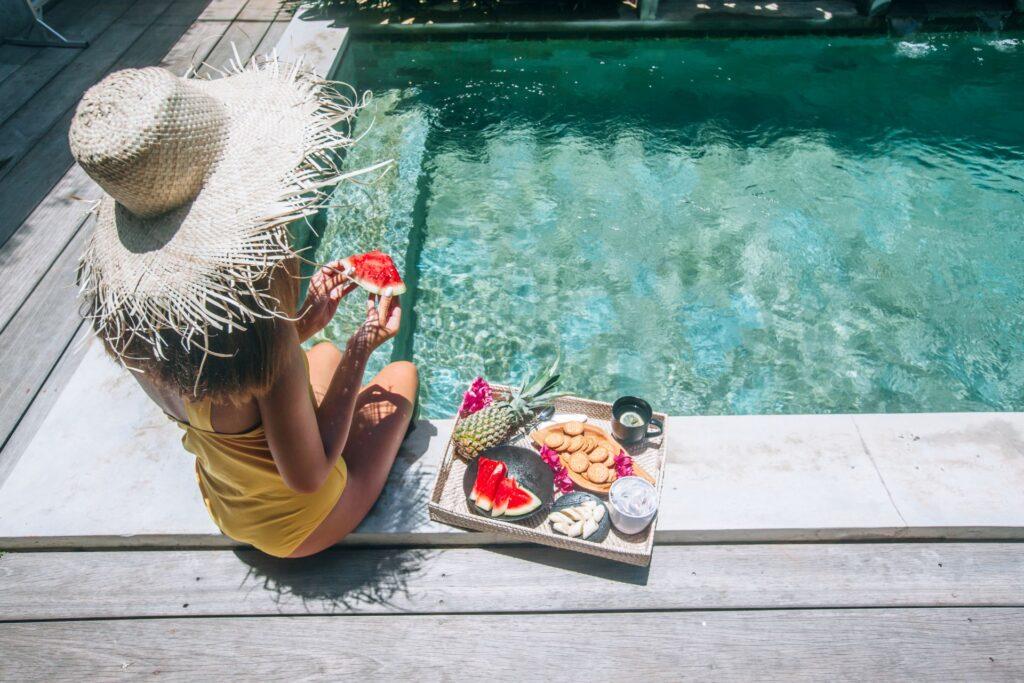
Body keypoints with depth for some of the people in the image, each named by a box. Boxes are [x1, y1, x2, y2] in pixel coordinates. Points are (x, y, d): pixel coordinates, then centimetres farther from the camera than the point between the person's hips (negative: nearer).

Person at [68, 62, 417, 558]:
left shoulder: (122, 289, -18)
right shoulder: (256, 317, -43)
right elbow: (306, 478, -29)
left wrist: (306, 321, -7)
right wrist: (361, 350, -23)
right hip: (296, 524, -6)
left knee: (326, 353, 26)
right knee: (402, 374, 14)